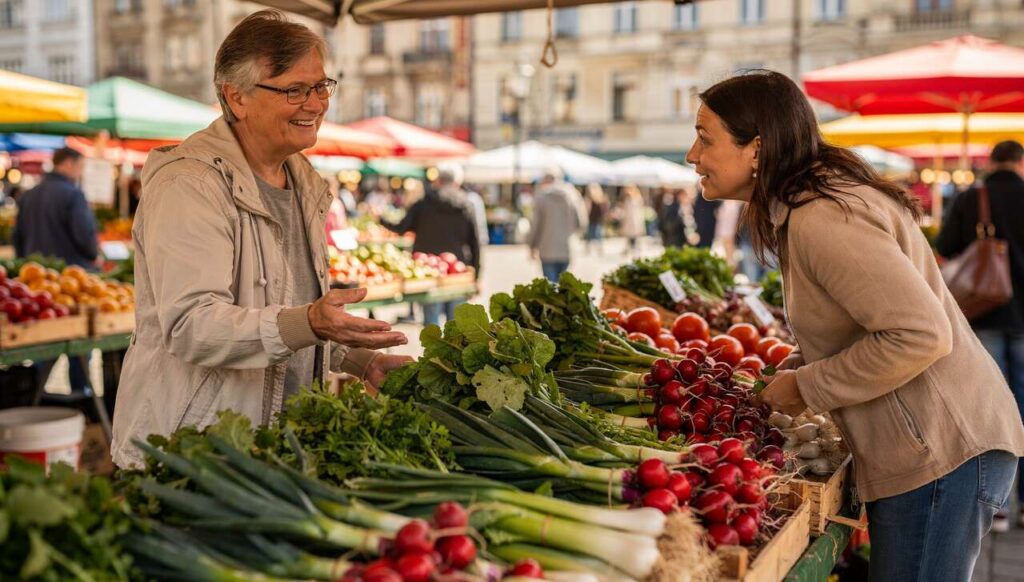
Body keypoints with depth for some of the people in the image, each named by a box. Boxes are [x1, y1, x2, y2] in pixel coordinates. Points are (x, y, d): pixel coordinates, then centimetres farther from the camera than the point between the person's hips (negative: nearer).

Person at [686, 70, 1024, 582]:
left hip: (942, 453, -10)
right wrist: (799, 367, 5)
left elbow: (921, 334, -28)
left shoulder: (822, 220, -22)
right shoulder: (812, 204, 10)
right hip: (932, 445, 10)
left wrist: (808, 388, -17)